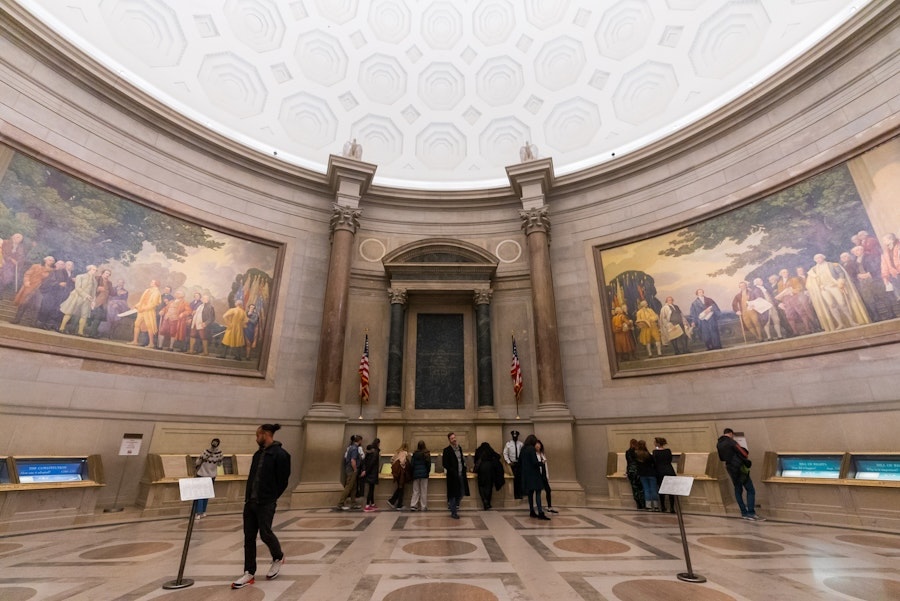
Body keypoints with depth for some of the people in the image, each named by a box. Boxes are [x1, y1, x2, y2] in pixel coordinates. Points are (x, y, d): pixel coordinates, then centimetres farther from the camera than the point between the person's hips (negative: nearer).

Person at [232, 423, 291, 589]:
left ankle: (278, 558, 27)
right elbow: (252, 476, 18)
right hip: (250, 501, 8)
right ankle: (249, 573, 21)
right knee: (249, 537, 9)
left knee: (265, 533, -2)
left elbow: (283, 481, -12)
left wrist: (270, 498, -4)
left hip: (265, 503, -8)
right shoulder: (258, 453, 10)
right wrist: (248, 495, 9)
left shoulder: (280, 454, -15)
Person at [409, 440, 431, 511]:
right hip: (424, 474, -1)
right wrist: (428, 472, 14)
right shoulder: (427, 454, -4)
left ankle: (413, 505, 0)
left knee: (416, 491, 8)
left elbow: (412, 464, -1)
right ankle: (423, 507, 7)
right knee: (424, 491, 5)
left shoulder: (415, 454, -3)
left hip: (416, 474, 1)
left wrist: (412, 473, 10)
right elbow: (429, 464, -1)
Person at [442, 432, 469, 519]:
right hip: (453, 476, -6)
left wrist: (464, 470, 7)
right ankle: (453, 512, 16)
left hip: (461, 474, 7)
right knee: (453, 494, 2)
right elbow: (445, 464, -12)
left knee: (461, 493, 13)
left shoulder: (459, 448, 9)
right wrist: (452, 472, -15)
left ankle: (452, 505, 37)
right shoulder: (447, 450, -10)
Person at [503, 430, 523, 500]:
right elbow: (505, 454, -1)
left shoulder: (520, 443, -2)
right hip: (512, 463, -1)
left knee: (520, 478, 1)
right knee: (514, 479, 3)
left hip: (520, 463, 1)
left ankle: (520, 494, 14)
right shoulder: (508, 443, -4)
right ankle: (515, 494, 15)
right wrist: (509, 462, -8)